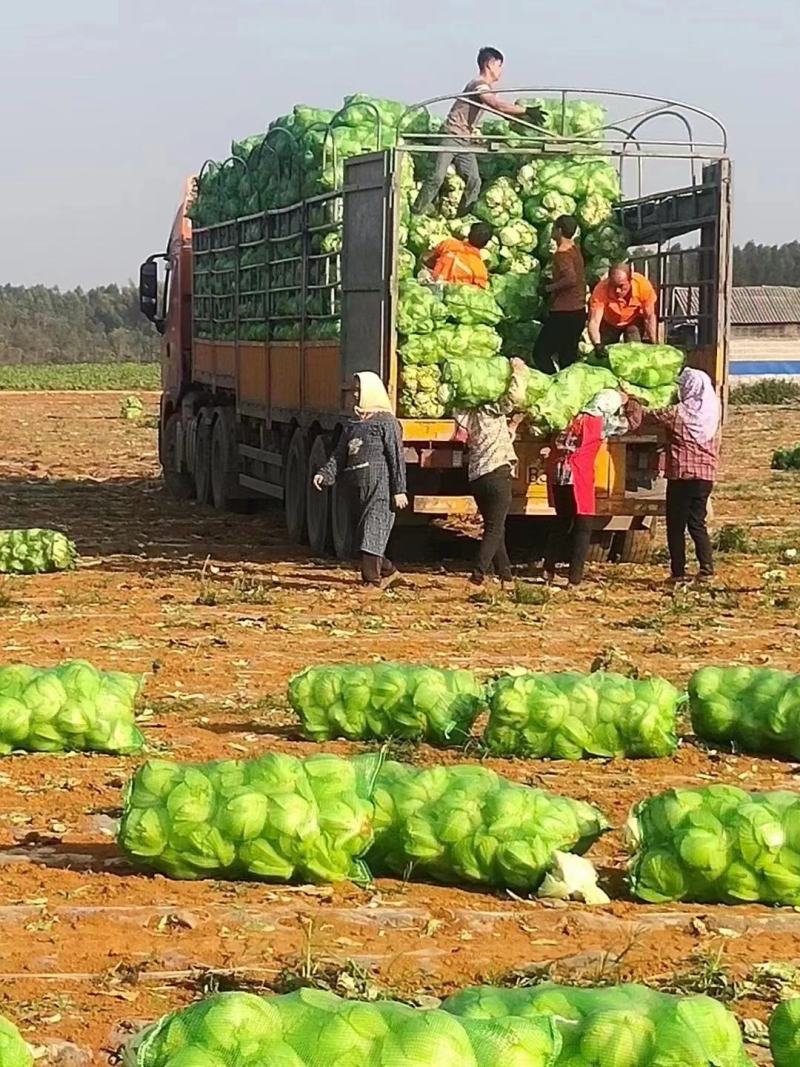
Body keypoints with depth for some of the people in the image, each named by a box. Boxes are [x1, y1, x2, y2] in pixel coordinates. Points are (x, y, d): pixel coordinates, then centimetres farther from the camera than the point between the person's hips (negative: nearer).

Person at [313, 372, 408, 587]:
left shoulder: (386, 422, -5)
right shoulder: (353, 425, 16)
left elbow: (397, 458, -7)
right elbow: (339, 456, 13)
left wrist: (399, 490, -11)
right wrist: (324, 475, -3)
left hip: (379, 490, -7)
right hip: (356, 488, 7)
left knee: (372, 534, -12)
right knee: (361, 535, 11)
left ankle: (372, 580, -13)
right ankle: (387, 570, 26)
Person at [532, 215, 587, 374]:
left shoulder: (562, 254, -16)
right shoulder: (575, 249, 10)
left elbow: (571, 278, -31)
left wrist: (549, 288, -18)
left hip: (564, 312, -9)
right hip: (579, 311, 9)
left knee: (540, 353, -7)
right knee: (568, 357, 13)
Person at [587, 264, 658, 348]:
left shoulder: (643, 285, -33)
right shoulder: (601, 289, -37)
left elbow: (650, 317, -20)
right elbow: (594, 321, -41)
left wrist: (653, 344, -22)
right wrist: (597, 345, -57)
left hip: (634, 322, 0)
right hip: (609, 323, 0)